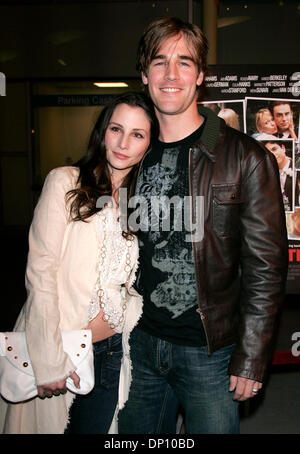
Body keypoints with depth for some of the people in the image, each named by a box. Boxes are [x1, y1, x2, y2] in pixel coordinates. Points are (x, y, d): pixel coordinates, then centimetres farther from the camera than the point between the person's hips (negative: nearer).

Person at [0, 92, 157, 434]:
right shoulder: (65, 182, -7)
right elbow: (40, 271, -12)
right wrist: (49, 360, -16)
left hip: (112, 350, 4)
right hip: (57, 345, -3)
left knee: (94, 426, 16)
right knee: (49, 423, 12)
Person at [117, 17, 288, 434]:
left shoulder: (247, 159, -11)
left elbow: (266, 268, -11)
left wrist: (251, 358, -12)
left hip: (209, 352, -4)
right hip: (141, 342, 5)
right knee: (135, 433, 21)